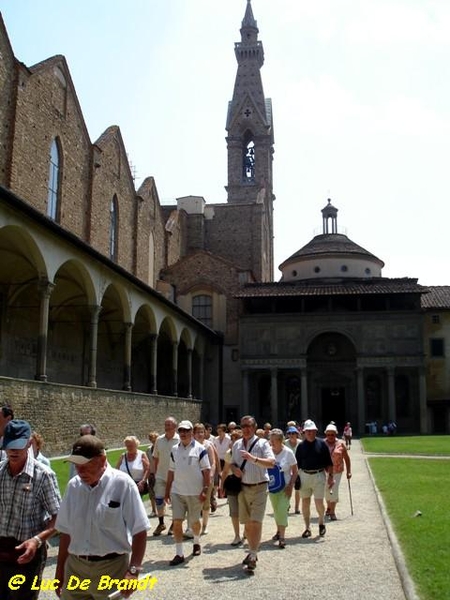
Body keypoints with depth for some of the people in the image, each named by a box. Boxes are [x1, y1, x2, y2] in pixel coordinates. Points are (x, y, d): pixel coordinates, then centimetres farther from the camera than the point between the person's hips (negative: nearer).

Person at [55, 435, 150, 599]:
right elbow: (66, 531, 12)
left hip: (111, 568, -4)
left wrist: (133, 571, -17)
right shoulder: (73, 486, 2)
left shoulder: (122, 484, -13)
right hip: (74, 567, 4)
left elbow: (139, 532, -12)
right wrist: (59, 570, 14)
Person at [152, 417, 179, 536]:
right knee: (158, 499, 5)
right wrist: (155, 472, 8)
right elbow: (156, 458, 10)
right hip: (161, 476, 4)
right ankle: (161, 523, 22)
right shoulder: (159, 440, 2)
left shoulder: (180, 440, -11)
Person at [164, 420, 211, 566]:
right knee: (177, 521, -3)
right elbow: (171, 471, 11)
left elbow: (207, 471, -7)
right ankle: (179, 554, 4)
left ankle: (196, 542, 39)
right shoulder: (174, 450, 6)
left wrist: (205, 490, -14)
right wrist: (167, 490, 9)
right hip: (177, 492, 3)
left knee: (194, 521, 12)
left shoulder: (199, 449, -7)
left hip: (195, 492, -3)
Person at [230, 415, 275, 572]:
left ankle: (253, 556, -9)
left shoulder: (262, 443, -7)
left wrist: (253, 459, -32)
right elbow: (232, 463, 20)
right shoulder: (236, 445, 10)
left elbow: (271, 462, -19)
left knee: (256, 522, -11)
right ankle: (252, 551, 28)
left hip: (259, 487, -5)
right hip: (243, 487, 5)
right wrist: (235, 469, -4)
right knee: (247, 522, 13)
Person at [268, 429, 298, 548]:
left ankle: (282, 536, -4)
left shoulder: (288, 452, -12)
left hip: (285, 486, -3)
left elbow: (295, 471, -6)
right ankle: (279, 530, 35)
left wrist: (290, 486, -13)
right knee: (276, 510, 14)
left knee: (282, 510, -11)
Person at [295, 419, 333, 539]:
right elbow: (297, 464, 9)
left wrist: (330, 476, -3)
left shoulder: (322, 444, 0)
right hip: (304, 476, 2)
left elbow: (328, 462, 2)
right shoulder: (301, 446, 5)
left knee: (319, 502, -5)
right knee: (305, 503, 7)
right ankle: (307, 528, 19)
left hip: (319, 475, -2)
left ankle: (321, 523, 23)